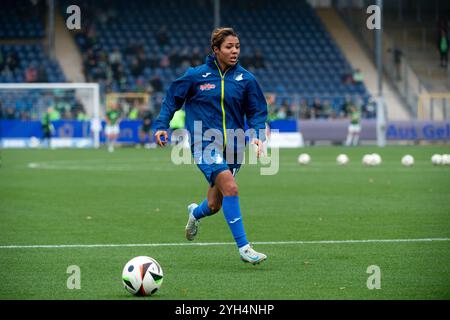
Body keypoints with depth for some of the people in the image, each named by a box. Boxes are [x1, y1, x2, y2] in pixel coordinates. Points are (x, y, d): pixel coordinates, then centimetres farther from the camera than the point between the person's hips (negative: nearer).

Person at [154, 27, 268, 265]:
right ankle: (243, 248, -22)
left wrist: (258, 136, -8)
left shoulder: (245, 79, 4)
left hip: (232, 147, 4)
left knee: (214, 206, 10)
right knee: (230, 187, -26)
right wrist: (161, 125, -1)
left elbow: (257, 112, 9)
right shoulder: (196, 75, -1)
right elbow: (172, 98, 9)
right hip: (204, 145, -4)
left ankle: (195, 213, 49)